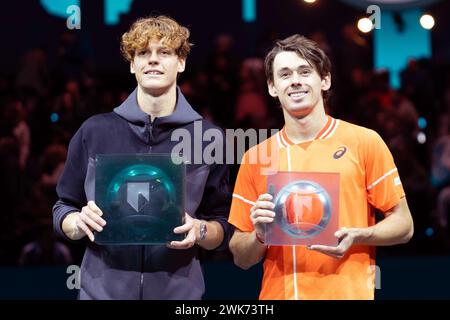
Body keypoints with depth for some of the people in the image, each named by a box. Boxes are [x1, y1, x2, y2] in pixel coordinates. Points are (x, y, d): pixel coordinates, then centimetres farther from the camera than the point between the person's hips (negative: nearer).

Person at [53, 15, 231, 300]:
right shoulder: (95, 131, 1)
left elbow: (225, 228, 3)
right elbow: (63, 213, 6)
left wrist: (199, 231, -16)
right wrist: (80, 223, -14)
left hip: (179, 293, 0)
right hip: (101, 289, 1)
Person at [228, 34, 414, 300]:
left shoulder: (365, 142, -1)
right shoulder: (255, 158, 4)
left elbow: (403, 225, 1)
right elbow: (241, 258, 7)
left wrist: (356, 236, -16)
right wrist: (260, 235, -13)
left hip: (347, 293, -1)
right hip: (277, 292, 2)